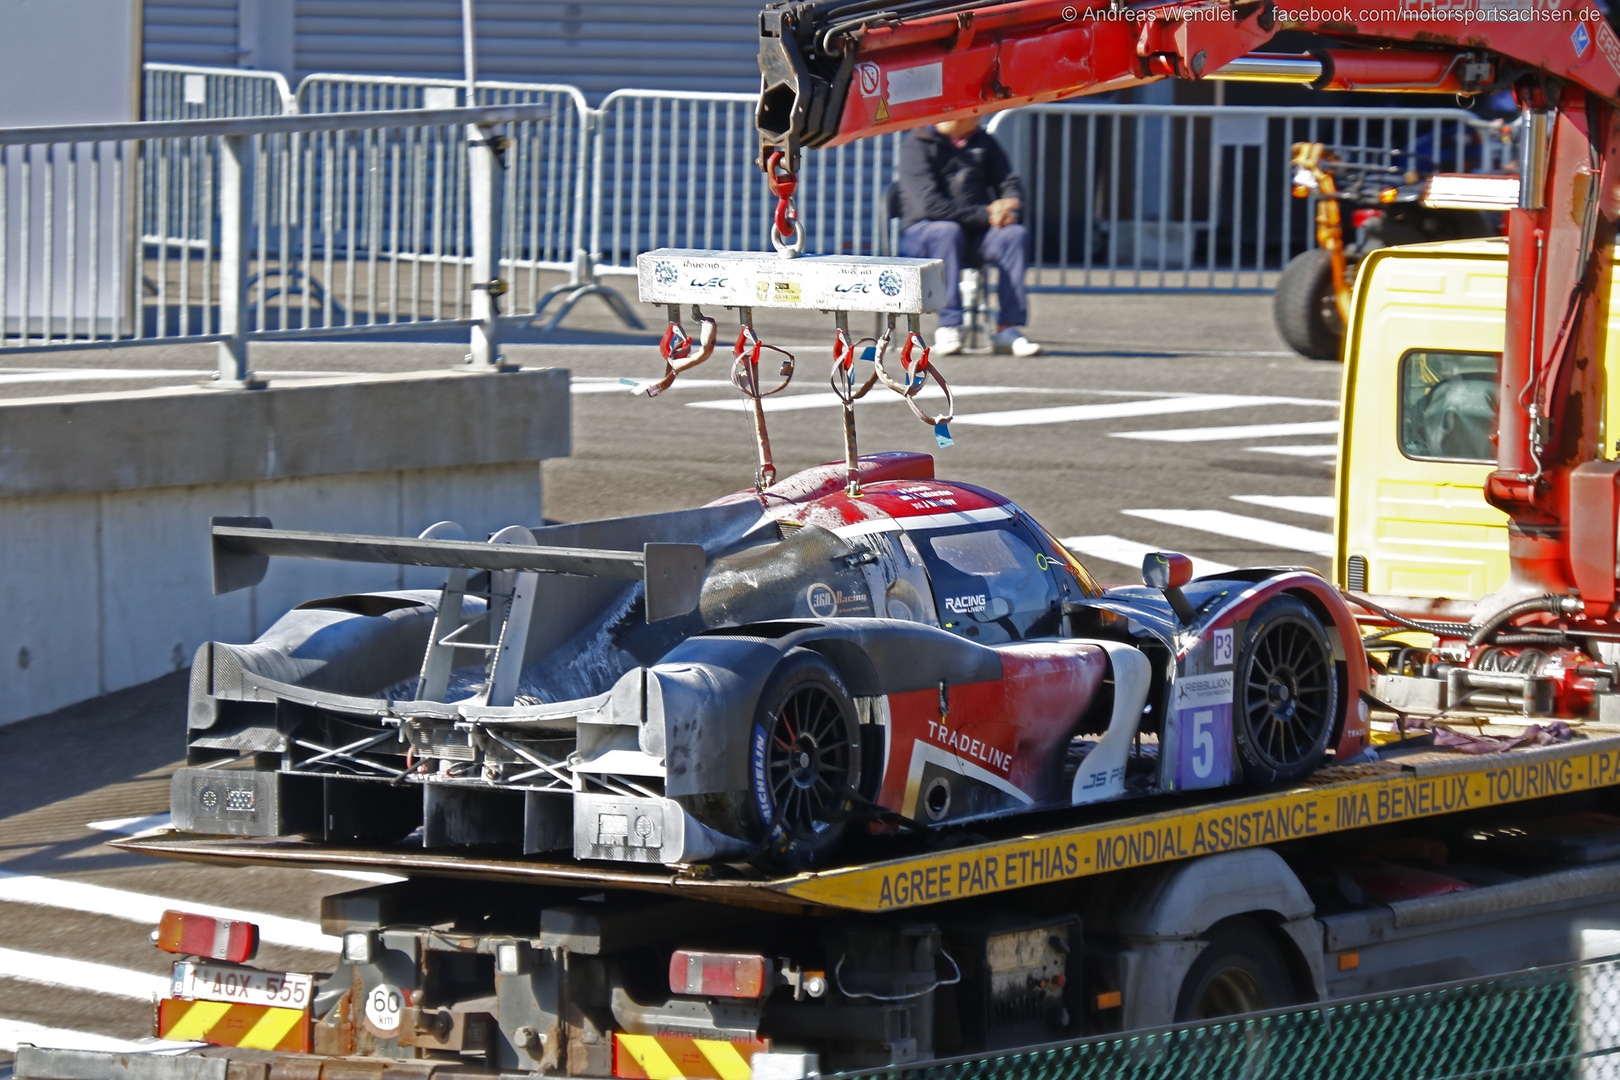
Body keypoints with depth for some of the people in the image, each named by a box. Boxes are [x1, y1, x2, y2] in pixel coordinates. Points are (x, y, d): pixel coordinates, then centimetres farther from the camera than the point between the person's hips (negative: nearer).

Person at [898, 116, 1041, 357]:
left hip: (976, 235, 5)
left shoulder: (984, 143, 13)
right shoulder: (917, 147, -8)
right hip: (923, 231, -5)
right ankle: (949, 326, -37)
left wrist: (1008, 204, -12)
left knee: (1014, 233, -24)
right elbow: (930, 204, -18)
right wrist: (985, 215, -22)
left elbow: (1009, 184, 14)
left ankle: (1008, 328, -27)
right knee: (946, 231, -38)